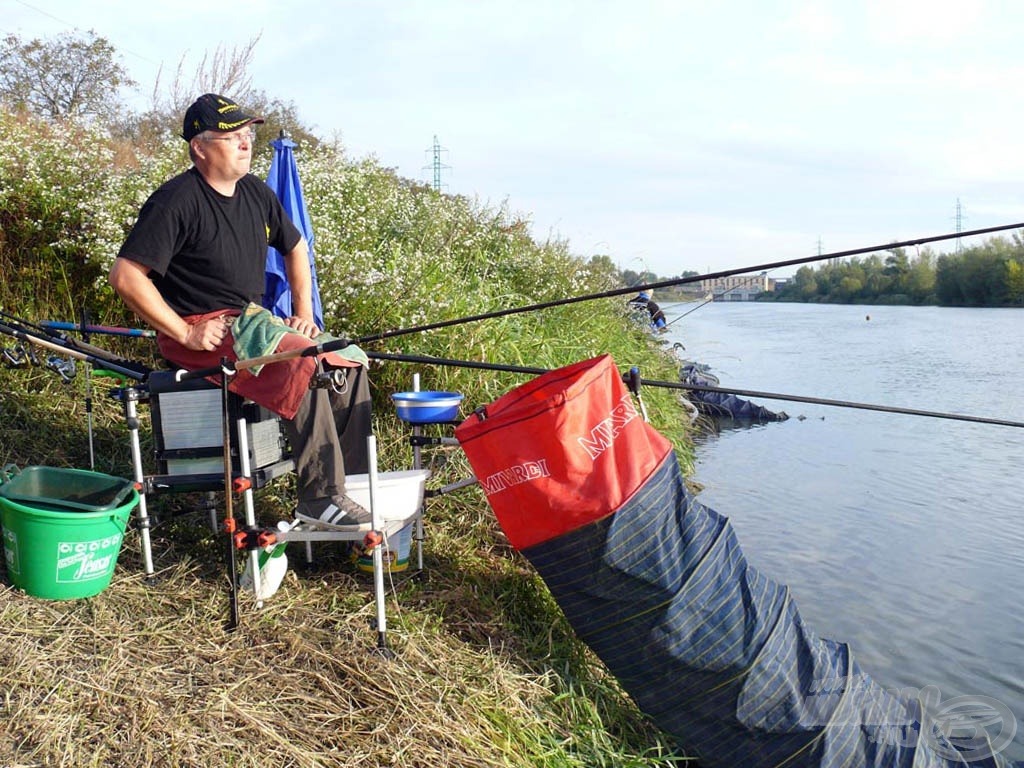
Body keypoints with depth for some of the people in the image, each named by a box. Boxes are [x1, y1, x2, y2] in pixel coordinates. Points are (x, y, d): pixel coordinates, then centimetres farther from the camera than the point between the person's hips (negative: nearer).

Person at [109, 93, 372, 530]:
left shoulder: (257, 194, 10)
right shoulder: (178, 200, -14)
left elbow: (295, 248, 25)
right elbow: (125, 276, -19)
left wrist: (304, 311, 13)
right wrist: (184, 333, -20)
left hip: (252, 318, 8)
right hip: (204, 330, -8)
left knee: (349, 360, -5)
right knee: (303, 362, -30)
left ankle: (354, 478, 3)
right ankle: (320, 498, -23)